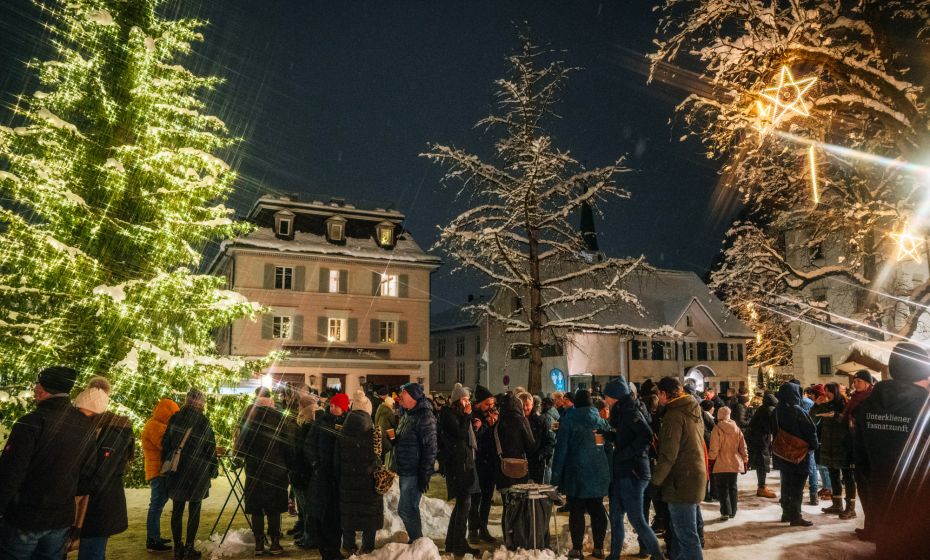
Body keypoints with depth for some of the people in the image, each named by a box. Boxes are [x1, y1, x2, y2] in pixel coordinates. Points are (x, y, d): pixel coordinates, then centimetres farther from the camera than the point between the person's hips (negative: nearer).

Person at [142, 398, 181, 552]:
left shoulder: (158, 425, 19)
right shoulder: (154, 426, -15)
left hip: (160, 471, 11)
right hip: (158, 471, -11)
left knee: (158, 504, 15)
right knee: (157, 505, -10)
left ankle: (155, 537, 22)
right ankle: (152, 542, -8)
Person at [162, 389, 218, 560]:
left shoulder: (174, 419, 2)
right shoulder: (203, 422, -9)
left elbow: (165, 444, 8)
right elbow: (210, 448, -6)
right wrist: (214, 468, 5)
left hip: (176, 470, 4)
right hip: (198, 471, -4)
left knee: (177, 509, 11)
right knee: (194, 509, 3)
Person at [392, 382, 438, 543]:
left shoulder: (425, 417, -16)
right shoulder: (407, 415, 13)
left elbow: (430, 448, -18)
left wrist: (424, 474, -19)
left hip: (414, 473, -9)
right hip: (405, 471, 9)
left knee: (405, 510, -6)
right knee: (410, 509, 17)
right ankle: (416, 541, 29)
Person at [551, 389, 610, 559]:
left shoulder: (569, 419, -7)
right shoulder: (600, 419, 6)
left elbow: (561, 448, -10)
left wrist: (556, 475, -6)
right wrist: (608, 471, 17)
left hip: (576, 472, -4)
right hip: (599, 473, 4)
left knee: (577, 511, 3)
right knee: (597, 510, 12)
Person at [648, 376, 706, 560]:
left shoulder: (674, 415, -17)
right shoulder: (694, 412, 11)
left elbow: (668, 454, -20)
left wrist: (656, 481, -13)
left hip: (681, 481, -9)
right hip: (695, 474, 9)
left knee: (686, 533, -4)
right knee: (680, 527, 21)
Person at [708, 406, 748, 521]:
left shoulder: (717, 429, -11)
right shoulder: (737, 429, 3)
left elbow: (714, 449, -13)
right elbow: (743, 447, 8)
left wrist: (711, 461, -5)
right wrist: (745, 461, 17)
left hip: (721, 464, -4)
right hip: (735, 464, 4)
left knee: (722, 488, 2)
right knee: (732, 487, 15)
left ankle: (725, 512, -5)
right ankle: (732, 512, 20)